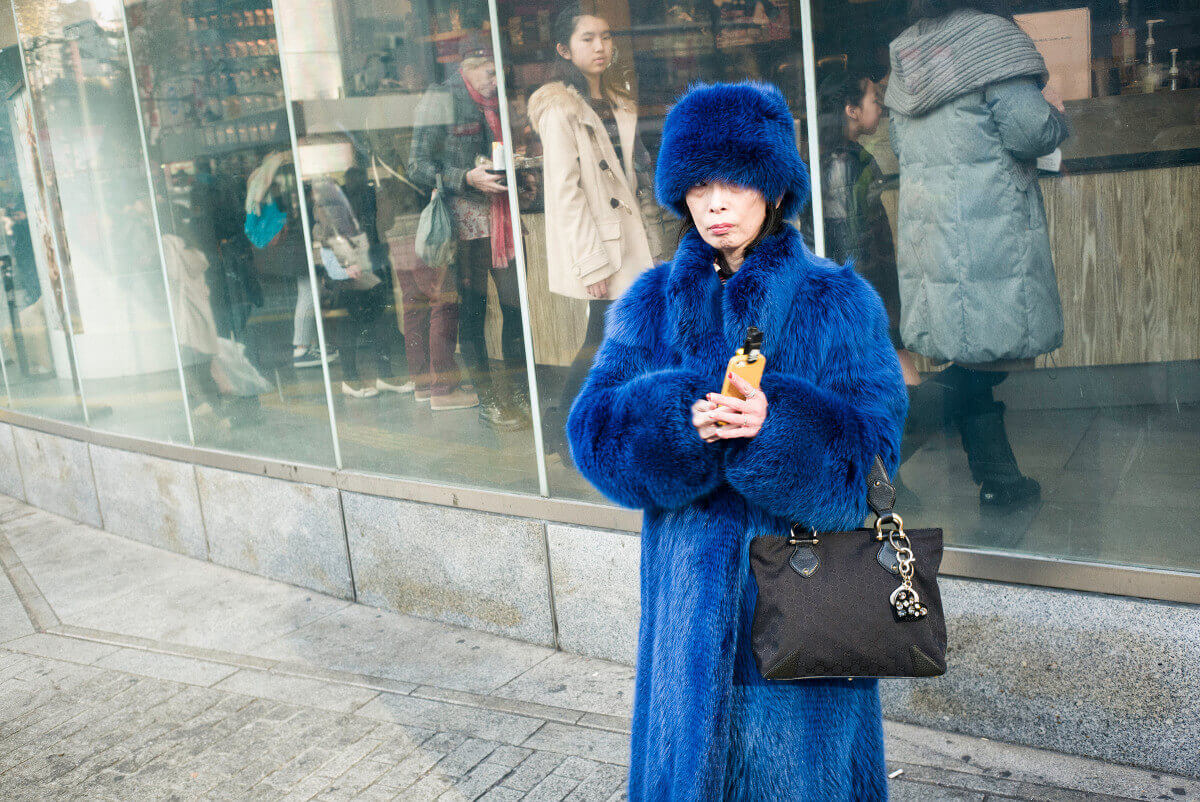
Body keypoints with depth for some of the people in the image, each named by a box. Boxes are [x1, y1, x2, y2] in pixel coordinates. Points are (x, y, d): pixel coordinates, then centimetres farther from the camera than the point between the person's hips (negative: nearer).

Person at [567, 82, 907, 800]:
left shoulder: (837, 301, -3)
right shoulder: (653, 302, 4)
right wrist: (682, 415, -26)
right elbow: (593, 428, -6)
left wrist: (776, 420, -31)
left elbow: (872, 444, -12)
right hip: (691, 588, 2)